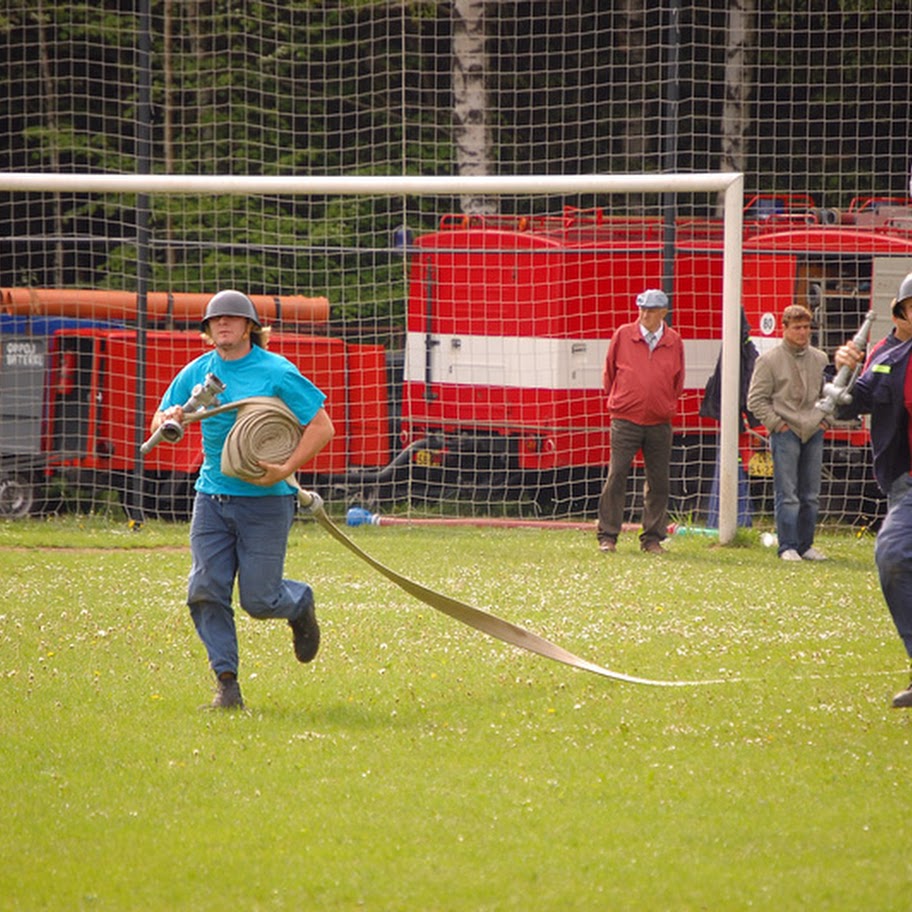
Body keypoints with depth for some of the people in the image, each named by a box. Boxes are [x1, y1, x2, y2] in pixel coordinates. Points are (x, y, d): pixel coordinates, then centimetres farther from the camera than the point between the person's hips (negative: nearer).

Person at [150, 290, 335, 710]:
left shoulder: (277, 372, -6)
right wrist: (168, 420, -11)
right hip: (212, 498, 4)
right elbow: (160, 422, 15)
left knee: (259, 600, -5)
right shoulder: (196, 372, 7)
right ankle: (226, 685, 1)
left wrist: (287, 468, -20)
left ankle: (300, 603, 31)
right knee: (205, 592, -7)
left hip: (266, 501, -4)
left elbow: (322, 426, -6)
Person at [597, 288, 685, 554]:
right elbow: (609, 372, 10)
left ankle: (652, 537, 13)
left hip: (660, 422, 2)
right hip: (625, 420, -2)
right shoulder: (622, 335, 1)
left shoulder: (674, 341, 5)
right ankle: (607, 535, -1)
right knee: (616, 477, -6)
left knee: (658, 482, 4)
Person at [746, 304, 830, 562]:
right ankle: (787, 546, -4)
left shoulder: (820, 359, 11)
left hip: (814, 433, 5)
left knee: (811, 496, 8)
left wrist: (824, 419, 10)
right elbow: (756, 399, -2)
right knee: (787, 495, -8)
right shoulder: (769, 360, -3)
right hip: (785, 433, -5)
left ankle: (806, 545, 16)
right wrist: (776, 423, -8)